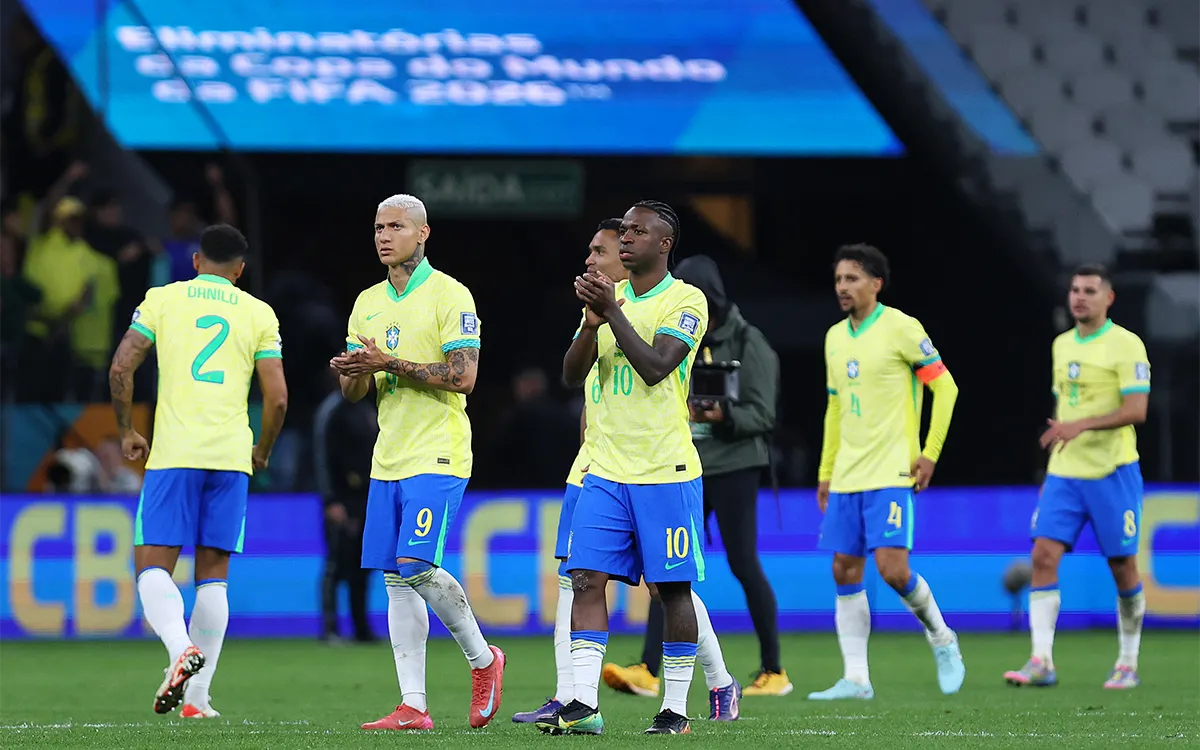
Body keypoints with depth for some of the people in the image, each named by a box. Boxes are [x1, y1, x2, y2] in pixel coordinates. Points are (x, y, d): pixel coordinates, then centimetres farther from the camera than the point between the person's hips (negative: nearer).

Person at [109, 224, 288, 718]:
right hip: (231, 456, 2)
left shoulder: (162, 299, 7)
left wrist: (126, 431, 13)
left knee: (153, 567, 1)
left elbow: (120, 368, -1)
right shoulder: (260, 314, 9)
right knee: (213, 574, 7)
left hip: (173, 454, -2)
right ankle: (197, 696, 3)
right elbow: (277, 398, 4)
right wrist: (262, 452, 21)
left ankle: (181, 648, -28)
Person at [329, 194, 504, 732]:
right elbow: (354, 393, 16)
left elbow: (463, 376, -15)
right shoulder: (368, 303, 15)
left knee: (416, 566, -17)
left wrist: (392, 364, -19)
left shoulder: (449, 296, -7)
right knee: (396, 581, 2)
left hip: (437, 456, -7)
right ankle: (413, 706, 3)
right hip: (388, 459, 7)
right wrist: (352, 374, -8)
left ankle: (482, 659, 5)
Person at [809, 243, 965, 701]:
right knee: (845, 573, 2)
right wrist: (826, 471, 19)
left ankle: (942, 641, 10)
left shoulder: (900, 329, -8)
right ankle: (856, 678, 4)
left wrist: (930, 453, -10)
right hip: (847, 476, 7)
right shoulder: (835, 338, 13)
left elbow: (944, 386, -6)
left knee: (892, 568, -15)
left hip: (891, 474, -7)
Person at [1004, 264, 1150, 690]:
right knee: (1043, 555, -9)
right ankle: (1041, 662, -13)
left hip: (1112, 474, -5)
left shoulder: (1126, 345, -8)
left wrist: (1081, 426, -27)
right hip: (1064, 475, 5)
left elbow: (1136, 410, -17)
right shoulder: (1062, 345, 13)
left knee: (1122, 566, 2)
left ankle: (1128, 664, 16)